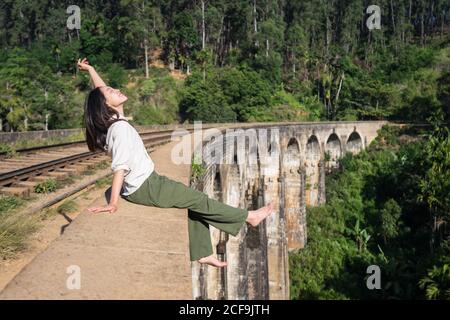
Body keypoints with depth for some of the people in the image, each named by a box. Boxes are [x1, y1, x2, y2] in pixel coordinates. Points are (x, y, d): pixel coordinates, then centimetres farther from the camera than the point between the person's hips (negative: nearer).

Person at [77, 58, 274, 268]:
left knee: (193, 201, 13)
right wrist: (113, 204, -32)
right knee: (197, 199, 0)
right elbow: (120, 168, -29)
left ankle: (202, 253, 18)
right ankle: (248, 217, 14)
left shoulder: (111, 121, 4)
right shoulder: (121, 128, -22)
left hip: (148, 182, 10)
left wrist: (90, 70, 18)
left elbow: (101, 92, 19)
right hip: (145, 188, -10)